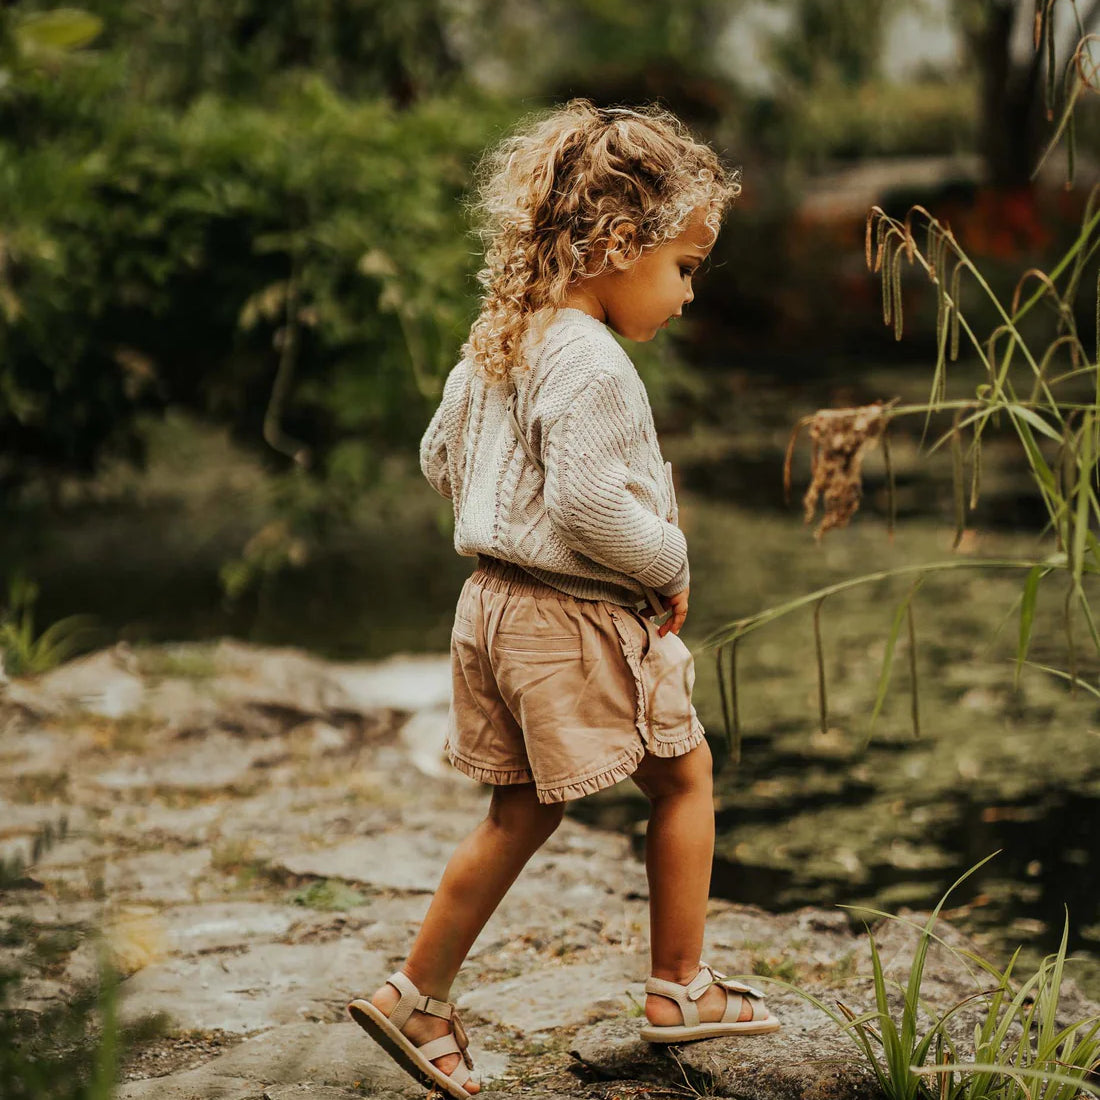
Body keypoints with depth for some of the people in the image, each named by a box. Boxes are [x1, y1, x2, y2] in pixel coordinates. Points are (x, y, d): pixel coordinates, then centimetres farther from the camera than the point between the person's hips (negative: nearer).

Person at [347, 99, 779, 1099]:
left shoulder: (494, 344, 8)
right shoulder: (589, 364, -22)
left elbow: (442, 459, 18)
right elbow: (589, 503, -27)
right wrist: (670, 566, -13)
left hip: (499, 602, 9)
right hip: (581, 624, -9)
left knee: (522, 812, 15)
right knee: (684, 781, 11)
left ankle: (419, 998, 16)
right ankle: (680, 988, 20)